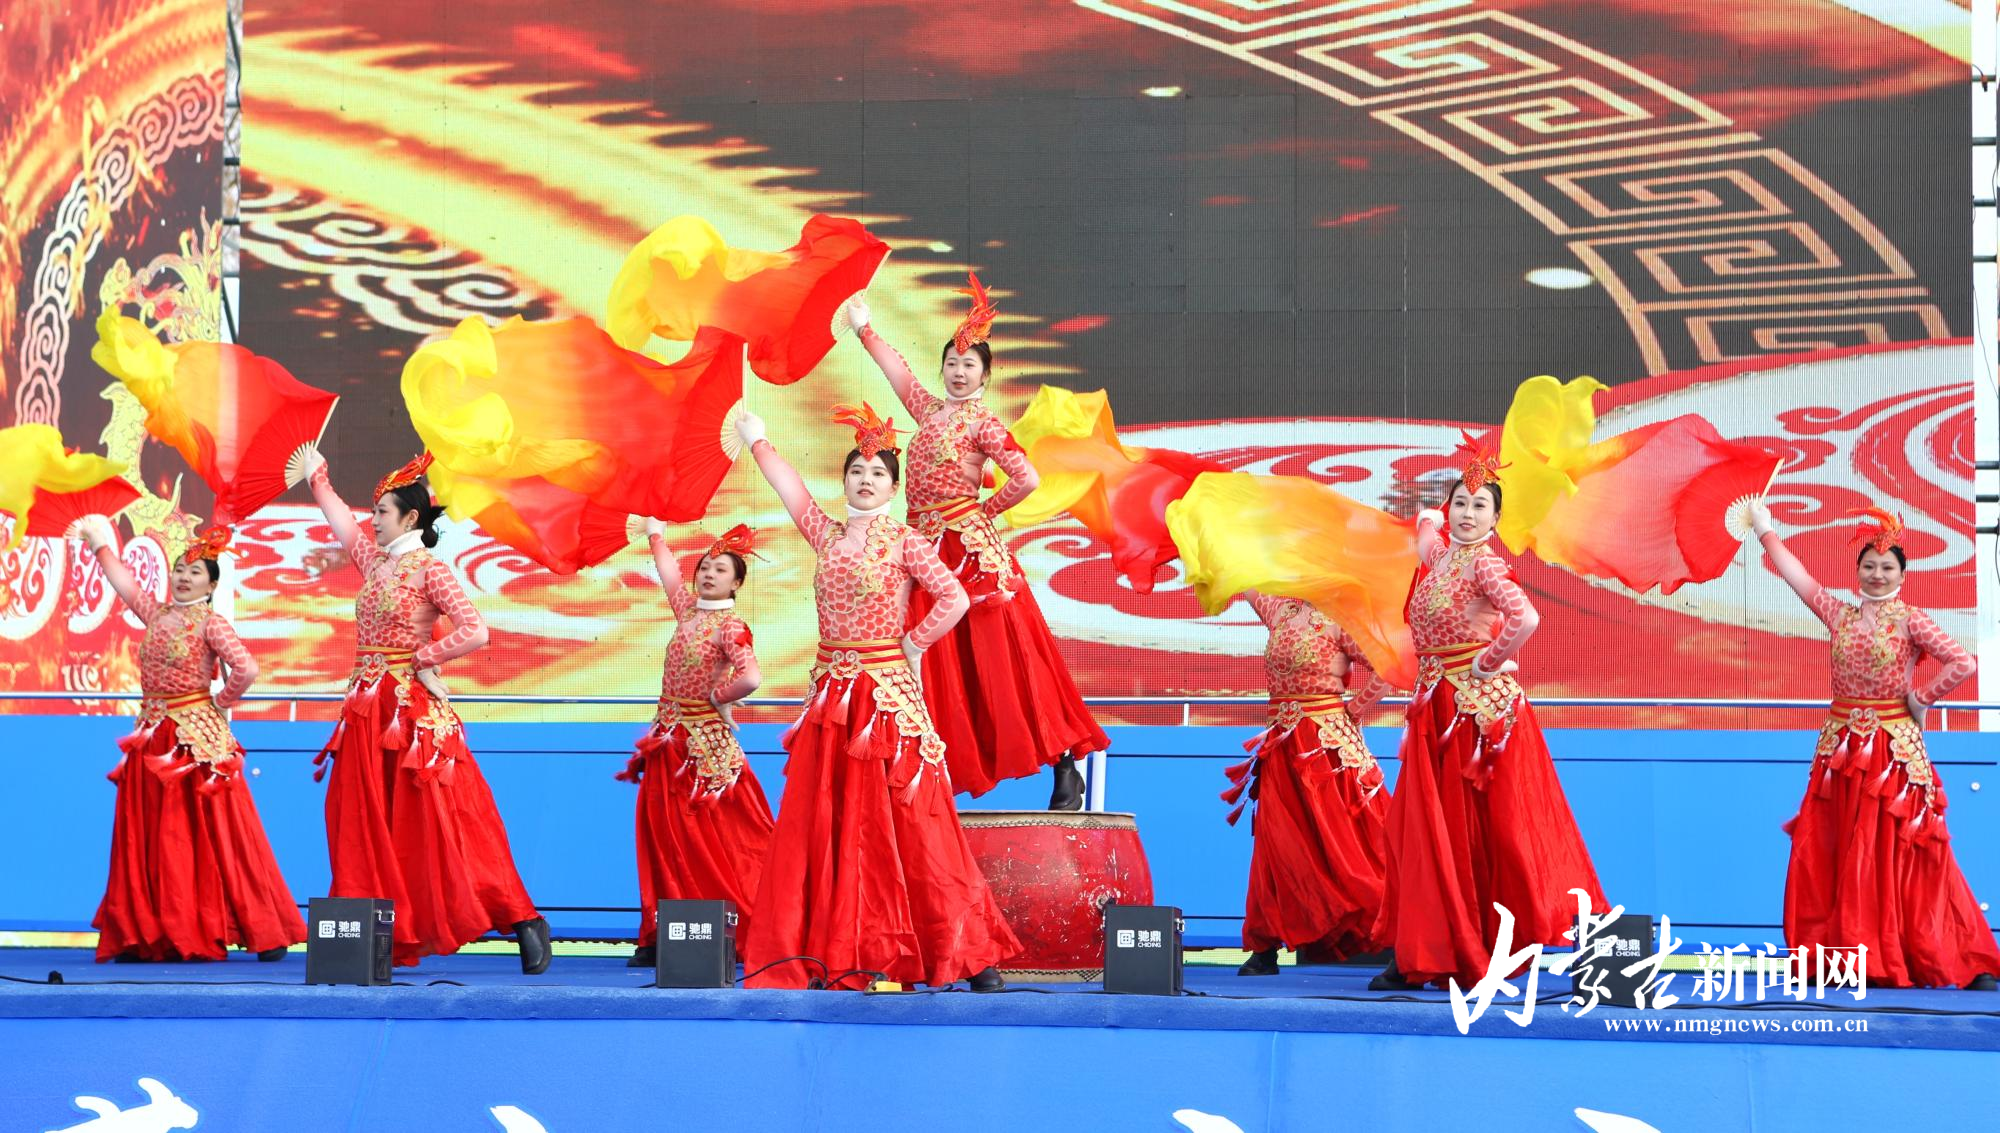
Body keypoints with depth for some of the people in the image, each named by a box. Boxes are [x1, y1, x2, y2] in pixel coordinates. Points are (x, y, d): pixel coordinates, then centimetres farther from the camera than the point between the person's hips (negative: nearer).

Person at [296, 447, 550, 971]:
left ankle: (522, 921, -7)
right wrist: (317, 478, 42)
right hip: (368, 710, 8)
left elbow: (474, 632, -18)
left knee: (435, 825, -10)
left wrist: (422, 657, -10)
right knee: (366, 826, 3)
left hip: (413, 711, -8)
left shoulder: (429, 570, -9)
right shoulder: (375, 562, 12)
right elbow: (343, 523, 32)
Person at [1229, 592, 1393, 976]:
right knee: (1276, 845, 5)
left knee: (1343, 845, -7)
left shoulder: (1335, 621, -9)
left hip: (1327, 742, -6)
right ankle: (1265, 949, 7)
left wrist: (1351, 711, -7)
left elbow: (1385, 669, -13)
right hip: (1283, 746, 6)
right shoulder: (1279, 610, 11)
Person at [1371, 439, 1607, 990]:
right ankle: (1421, 956, 7)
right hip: (1437, 709, 8)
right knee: (1424, 829, 5)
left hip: (1481, 707, -8)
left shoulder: (1484, 562, -10)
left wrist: (1489, 661, -16)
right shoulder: (1438, 555, 12)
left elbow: (1525, 619, -27)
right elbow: (1427, 520, 37)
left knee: (1482, 831, -2)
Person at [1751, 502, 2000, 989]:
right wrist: (1765, 531, 17)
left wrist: (1922, 698, -8)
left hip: (1894, 747, -4)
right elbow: (1797, 575, 13)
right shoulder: (1839, 614, 8)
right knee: (1828, 853, 3)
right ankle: (1836, 954, 8)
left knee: (1894, 856, -4)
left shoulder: (1909, 620, -5)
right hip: (1840, 745, 4)